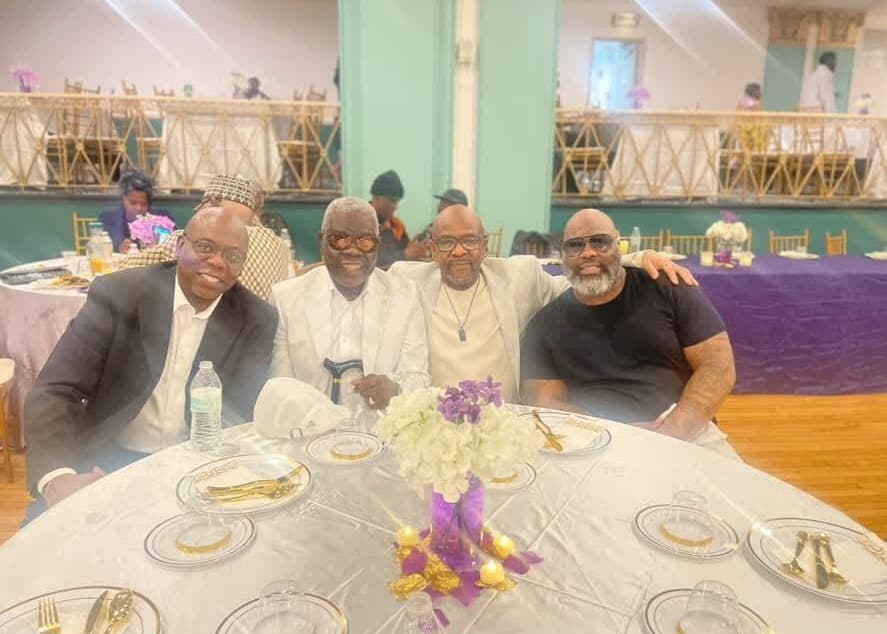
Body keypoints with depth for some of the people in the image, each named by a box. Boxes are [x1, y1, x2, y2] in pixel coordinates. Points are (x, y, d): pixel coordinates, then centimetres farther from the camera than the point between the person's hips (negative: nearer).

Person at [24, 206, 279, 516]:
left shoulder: (256, 320, -3)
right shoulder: (118, 294, -7)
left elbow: (244, 413, -4)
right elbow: (53, 393, -11)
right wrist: (58, 476, -29)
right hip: (111, 462, -1)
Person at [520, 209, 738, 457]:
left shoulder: (668, 289, 5)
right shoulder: (545, 324, 7)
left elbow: (718, 366, 1)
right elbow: (546, 402, 2)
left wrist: (673, 430, -14)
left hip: (685, 434, 0)